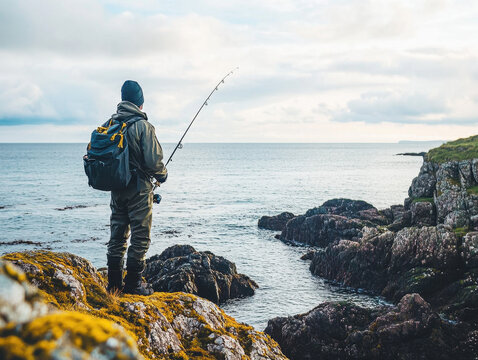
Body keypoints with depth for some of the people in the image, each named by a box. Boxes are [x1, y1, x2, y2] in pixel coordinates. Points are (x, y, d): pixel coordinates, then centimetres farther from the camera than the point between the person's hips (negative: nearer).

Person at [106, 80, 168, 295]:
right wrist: (162, 175, 4)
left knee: (117, 236, 14)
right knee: (140, 237, 2)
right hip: (138, 189, -6)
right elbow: (153, 160, -17)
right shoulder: (143, 126, -14)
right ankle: (133, 284, 4)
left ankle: (114, 284, 18)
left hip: (116, 188, 6)